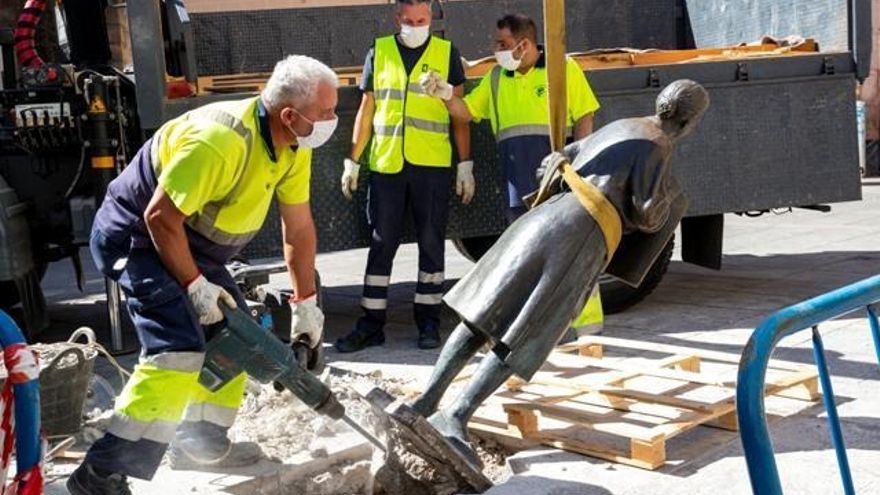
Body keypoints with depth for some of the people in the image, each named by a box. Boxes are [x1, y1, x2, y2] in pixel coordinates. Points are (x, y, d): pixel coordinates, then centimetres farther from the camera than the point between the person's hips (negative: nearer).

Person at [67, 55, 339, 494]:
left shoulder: (293, 145, -5)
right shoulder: (220, 141, -33)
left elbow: (299, 228, 5)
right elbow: (160, 218, -29)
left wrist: (306, 304, 8)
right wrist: (195, 286, -20)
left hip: (190, 241, 9)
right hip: (137, 235, -9)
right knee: (179, 350, -22)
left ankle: (201, 441, 29)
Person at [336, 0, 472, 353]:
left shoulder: (446, 53, 6)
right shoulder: (379, 53, 9)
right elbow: (367, 110, 12)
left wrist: (465, 165, 1)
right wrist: (352, 162, 8)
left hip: (432, 165, -1)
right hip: (385, 164, 1)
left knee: (431, 244, 4)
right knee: (381, 244, 3)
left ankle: (428, 321, 13)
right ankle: (372, 323, 9)